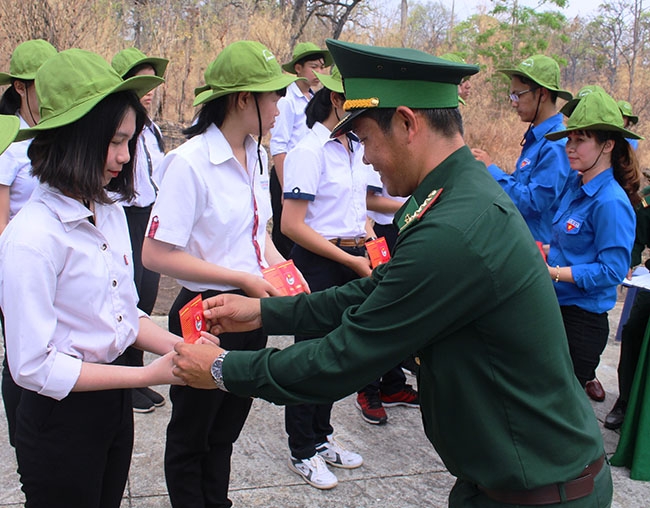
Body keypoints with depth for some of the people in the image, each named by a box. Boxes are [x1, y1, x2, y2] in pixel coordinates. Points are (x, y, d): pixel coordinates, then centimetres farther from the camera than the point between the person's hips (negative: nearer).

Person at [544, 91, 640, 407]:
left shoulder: (611, 202, -19)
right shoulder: (575, 183, 6)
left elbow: (613, 270, -20)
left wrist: (553, 272, -21)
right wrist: (545, 255, 2)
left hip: (582, 321, -8)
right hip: (556, 308, 8)